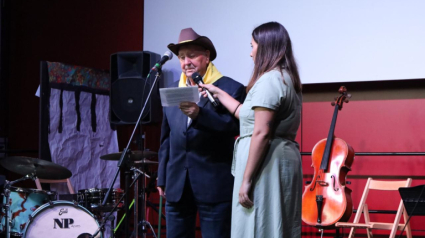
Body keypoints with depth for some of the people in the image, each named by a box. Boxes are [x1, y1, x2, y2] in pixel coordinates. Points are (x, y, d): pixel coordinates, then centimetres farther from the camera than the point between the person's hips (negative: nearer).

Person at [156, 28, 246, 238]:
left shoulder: (231, 89, -3)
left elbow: (234, 126, -16)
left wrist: (200, 114, -28)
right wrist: (162, 178, 15)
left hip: (214, 187, -5)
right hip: (177, 187, 5)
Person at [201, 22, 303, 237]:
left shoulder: (269, 79, -14)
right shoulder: (285, 78, 17)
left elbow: (261, 133, -21)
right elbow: (249, 114, 23)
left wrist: (246, 179, -20)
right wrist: (219, 93, 30)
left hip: (267, 163, -10)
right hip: (284, 159, 10)